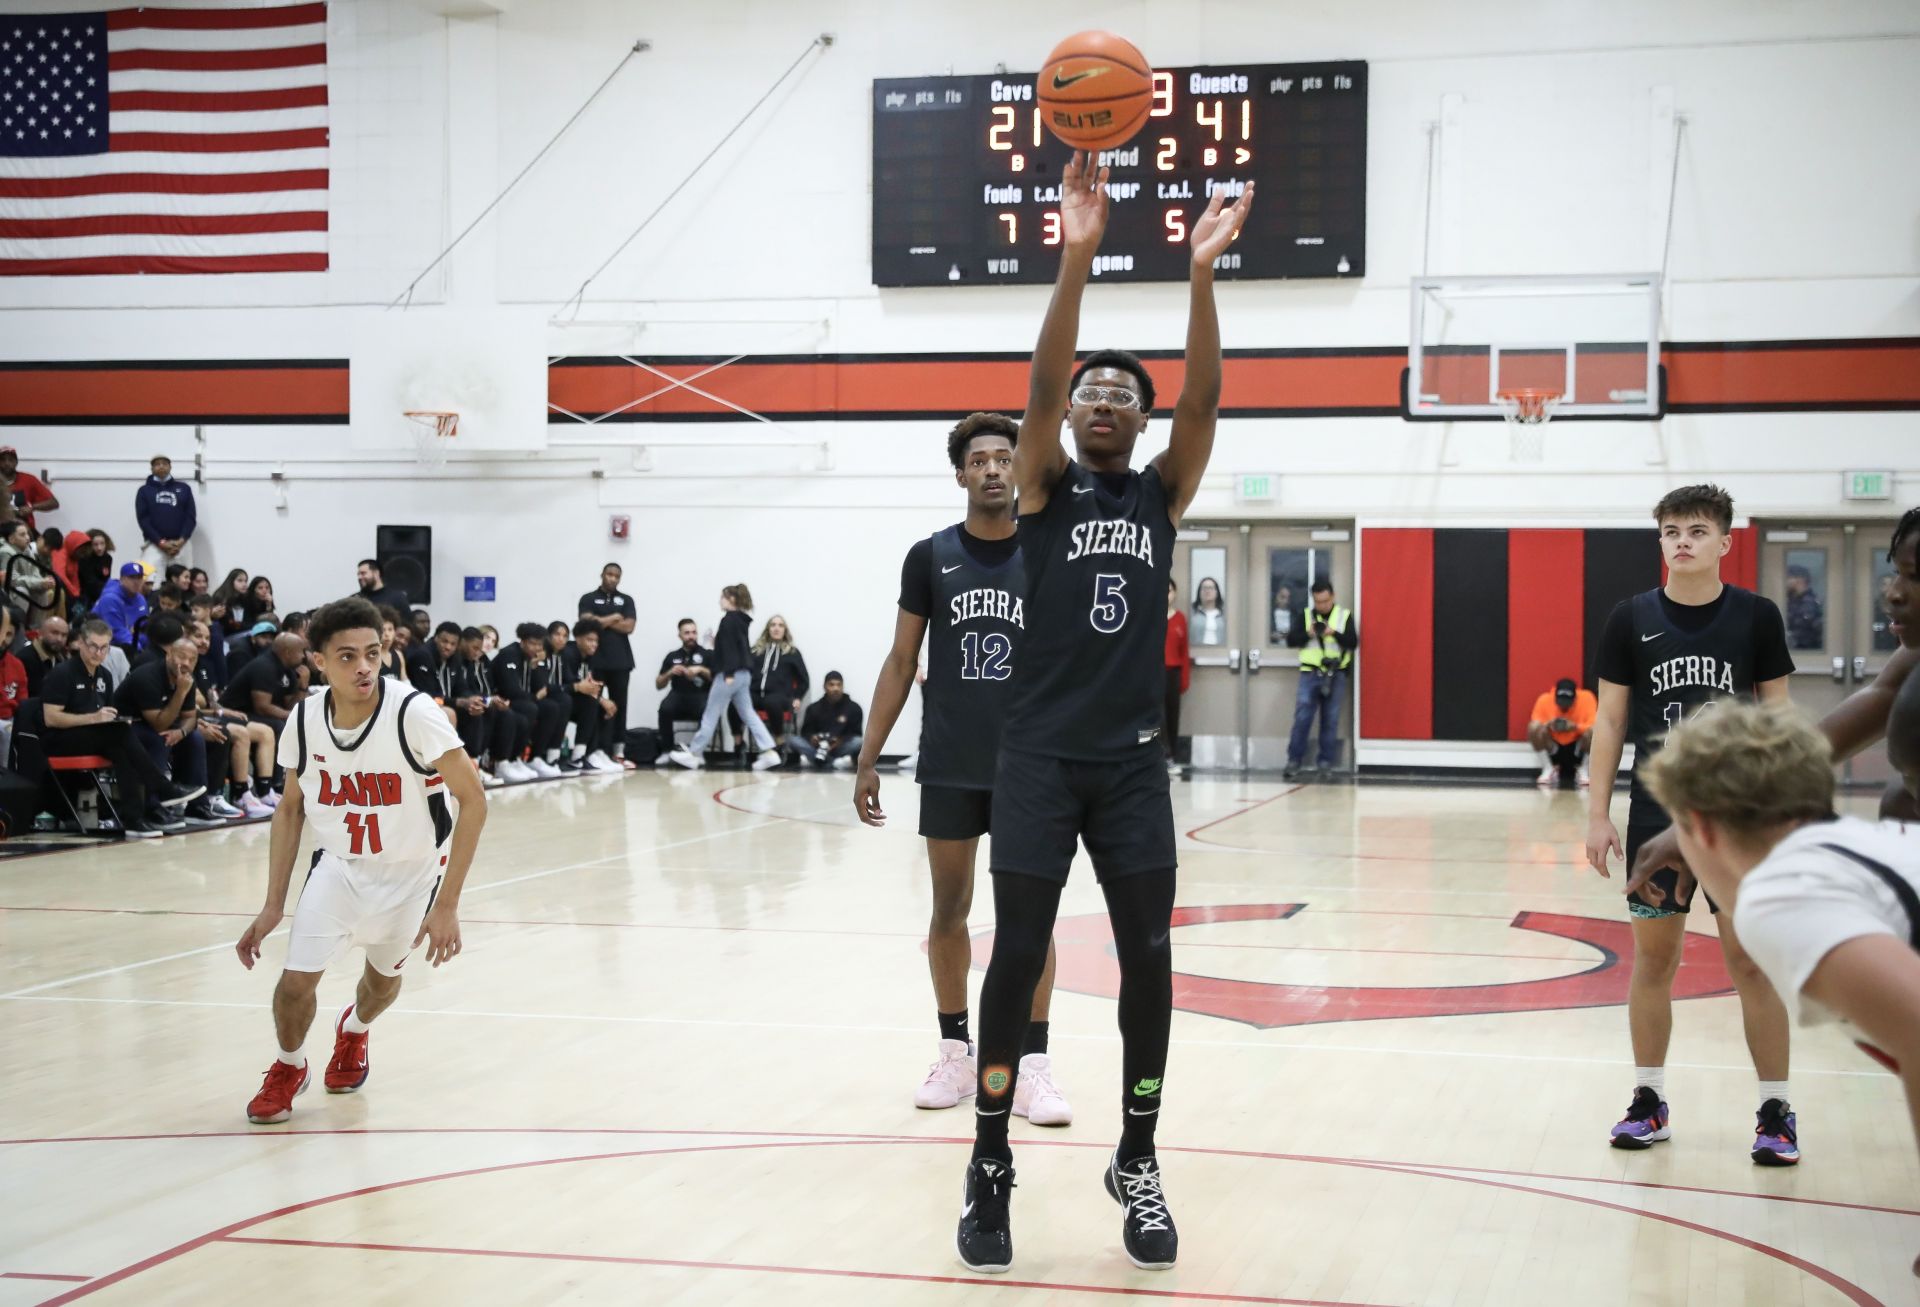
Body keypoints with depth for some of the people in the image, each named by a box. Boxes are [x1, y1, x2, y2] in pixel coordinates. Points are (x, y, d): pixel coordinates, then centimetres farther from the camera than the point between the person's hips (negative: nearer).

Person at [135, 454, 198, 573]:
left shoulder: (184, 488, 13)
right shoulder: (145, 491, 10)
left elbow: (191, 517, 7)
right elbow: (143, 519, 2)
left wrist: (181, 541, -9)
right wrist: (161, 542, -11)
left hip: (182, 544, 1)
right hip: (155, 544, -1)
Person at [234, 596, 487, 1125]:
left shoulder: (412, 713, -28)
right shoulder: (305, 720, -16)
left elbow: (473, 801, -25)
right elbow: (291, 810, 0)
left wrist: (447, 905, -27)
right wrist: (273, 906, -3)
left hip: (411, 872, -1)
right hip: (338, 865, 1)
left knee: (383, 979, 18)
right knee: (296, 981, -12)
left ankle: (353, 1030, 56)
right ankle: (289, 1068, 22)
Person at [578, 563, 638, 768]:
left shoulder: (626, 600, 12)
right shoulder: (588, 599, 6)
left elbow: (629, 627, -1)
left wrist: (601, 621, -3)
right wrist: (614, 618, -2)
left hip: (621, 660, 2)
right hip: (596, 660, -2)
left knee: (619, 705, 2)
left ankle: (618, 753, 4)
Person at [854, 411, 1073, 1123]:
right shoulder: (930, 556, 1)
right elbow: (901, 662, 6)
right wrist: (868, 759, 1)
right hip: (949, 765, 1)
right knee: (950, 907, 8)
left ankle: (1032, 1065, 5)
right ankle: (955, 1051, 22)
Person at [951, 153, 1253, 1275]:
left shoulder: (1162, 493, 10)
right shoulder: (1045, 486, 5)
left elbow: (1205, 401, -6)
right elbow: (1042, 380, -12)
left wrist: (1203, 272, -18)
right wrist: (1078, 256, -25)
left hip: (1133, 761, 2)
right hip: (1041, 754, -2)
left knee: (1149, 961, 2)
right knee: (1018, 954, -4)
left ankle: (1138, 1164, 17)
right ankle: (991, 1168, 7)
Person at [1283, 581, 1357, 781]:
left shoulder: (1345, 616, 4)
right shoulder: (1305, 615, 7)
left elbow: (1354, 642, -4)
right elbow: (1291, 640, 3)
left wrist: (1335, 633, -19)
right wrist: (1308, 634, -15)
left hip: (1336, 676, 0)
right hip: (1310, 674, 0)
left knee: (1331, 721, 3)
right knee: (1302, 718, -5)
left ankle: (1326, 762, 10)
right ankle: (1294, 760, 1)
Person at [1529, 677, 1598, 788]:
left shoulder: (1586, 698, -17)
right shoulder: (1544, 700, -16)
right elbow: (1534, 726, -15)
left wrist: (1576, 727, -41)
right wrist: (1548, 725, -37)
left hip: (1577, 747, 0)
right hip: (1553, 748, 1)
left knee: (1592, 732, -30)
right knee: (1533, 728, -26)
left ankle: (1583, 771, -6)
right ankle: (1549, 769, -7)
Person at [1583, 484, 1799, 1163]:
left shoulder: (1757, 616, -1)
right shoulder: (1631, 618, 0)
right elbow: (1609, 721, 5)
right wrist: (1598, 814, 0)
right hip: (1656, 818, 1)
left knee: (1752, 961, -1)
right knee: (1653, 958, 7)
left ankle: (1776, 1113, 8)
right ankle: (1649, 1102, 19)